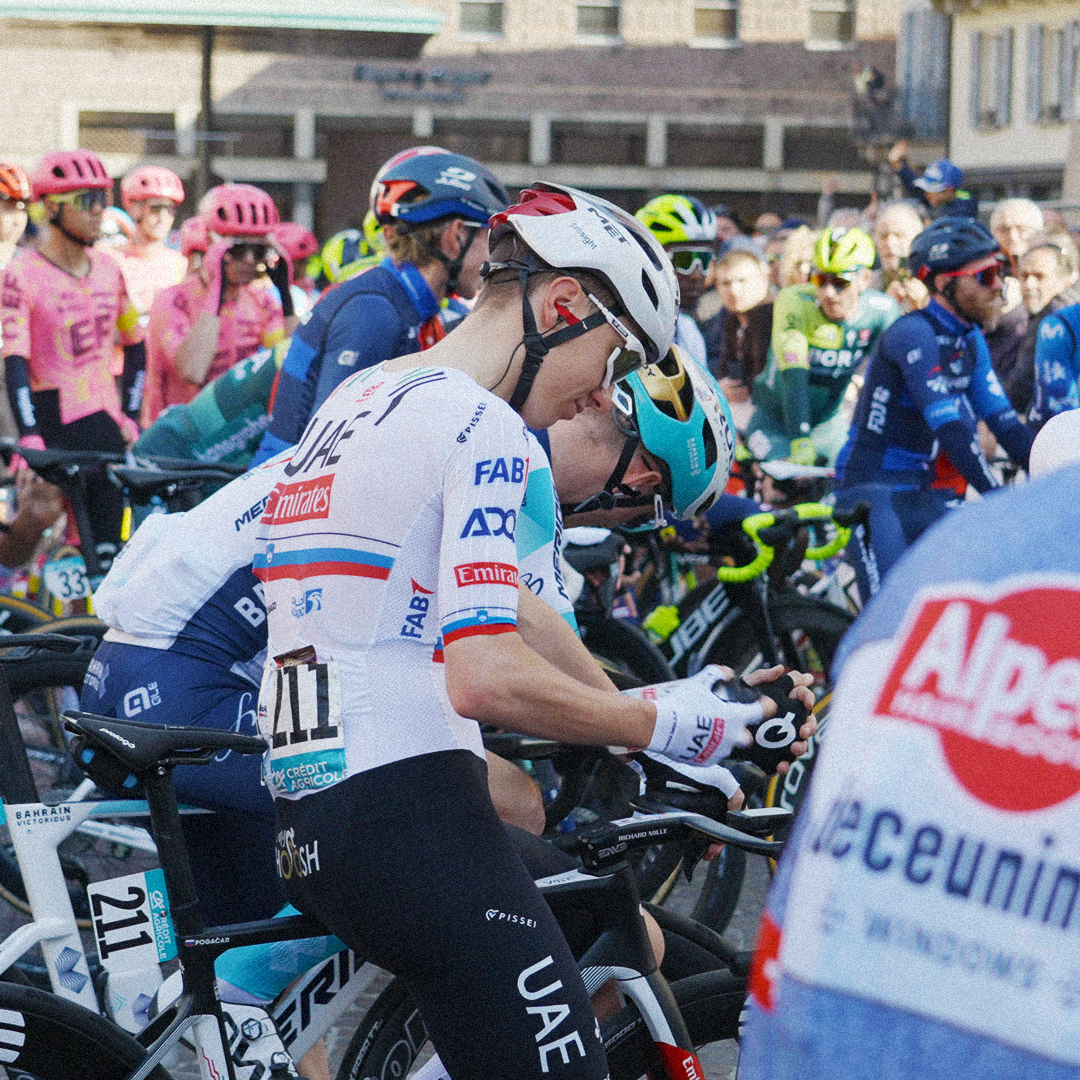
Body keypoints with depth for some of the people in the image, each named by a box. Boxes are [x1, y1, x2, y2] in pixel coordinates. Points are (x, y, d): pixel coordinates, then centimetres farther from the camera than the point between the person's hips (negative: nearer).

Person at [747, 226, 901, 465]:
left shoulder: (883, 311, -15)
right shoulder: (794, 303, -24)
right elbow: (793, 379, -32)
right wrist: (801, 443, -41)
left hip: (831, 423, 3)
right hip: (778, 418, -3)